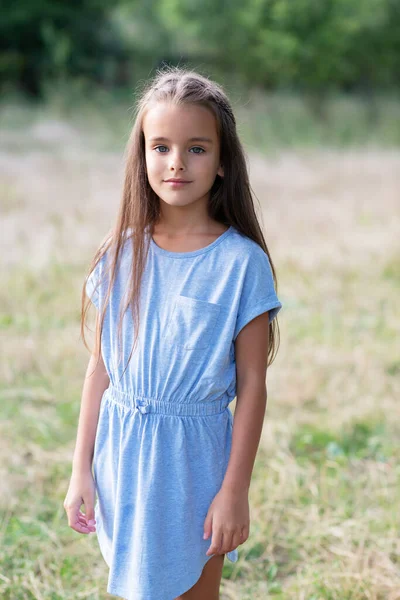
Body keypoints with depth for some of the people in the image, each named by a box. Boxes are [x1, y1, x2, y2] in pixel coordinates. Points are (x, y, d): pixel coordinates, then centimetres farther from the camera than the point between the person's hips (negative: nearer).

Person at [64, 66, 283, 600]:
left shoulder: (242, 262, -11)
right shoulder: (122, 254, -1)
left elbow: (252, 386, -9)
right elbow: (101, 366, 4)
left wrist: (235, 491, -10)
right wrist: (81, 470, 4)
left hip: (193, 455, -3)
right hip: (120, 455, 3)